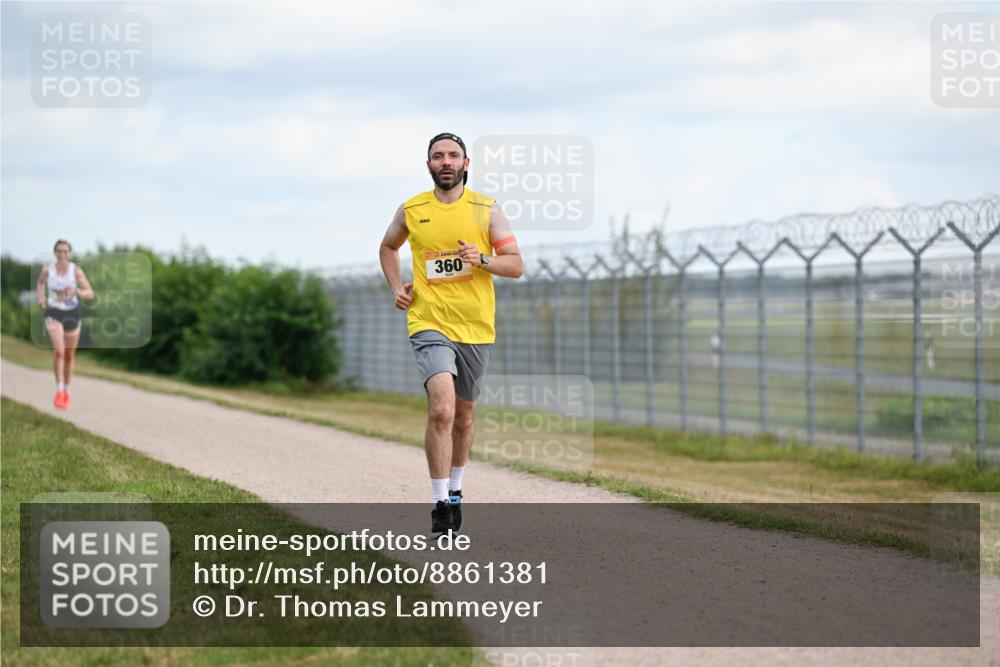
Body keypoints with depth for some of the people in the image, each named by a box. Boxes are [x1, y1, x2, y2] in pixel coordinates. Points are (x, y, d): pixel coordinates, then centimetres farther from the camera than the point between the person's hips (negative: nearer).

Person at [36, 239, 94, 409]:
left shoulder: (77, 271, -12)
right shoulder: (47, 269, -7)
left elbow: (90, 294, -16)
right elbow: (41, 281, 17)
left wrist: (76, 291, -36)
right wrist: (41, 297, 0)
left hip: (72, 314, 1)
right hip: (53, 314, -1)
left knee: (69, 356, 13)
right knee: (59, 351, -23)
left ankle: (66, 392, 34)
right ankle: (59, 391, -14)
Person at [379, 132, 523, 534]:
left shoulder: (486, 210, 2)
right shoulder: (411, 211, 4)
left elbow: (516, 265, 0)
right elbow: (388, 248, 24)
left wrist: (482, 259, -18)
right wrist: (396, 288, 9)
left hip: (476, 328, 2)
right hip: (429, 324, -2)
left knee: (463, 416, 14)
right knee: (441, 409, -21)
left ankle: (454, 491, 36)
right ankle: (439, 503, -16)